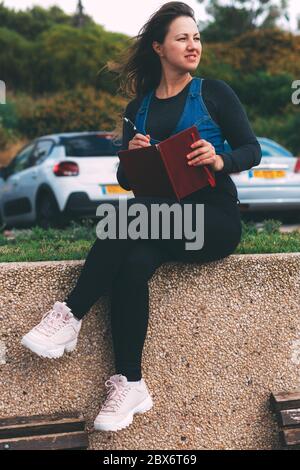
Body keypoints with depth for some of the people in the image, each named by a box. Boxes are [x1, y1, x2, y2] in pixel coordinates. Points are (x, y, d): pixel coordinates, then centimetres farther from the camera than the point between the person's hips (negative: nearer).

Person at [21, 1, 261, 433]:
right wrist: (131, 154, -7)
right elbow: (124, 179, 16)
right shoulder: (138, 109, 15)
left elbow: (252, 151, 2)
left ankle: (71, 314, -26)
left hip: (214, 219, -3)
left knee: (138, 211, -33)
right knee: (134, 263, -31)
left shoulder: (213, 93, 5)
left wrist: (220, 160, -19)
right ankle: (129, 385, -26)